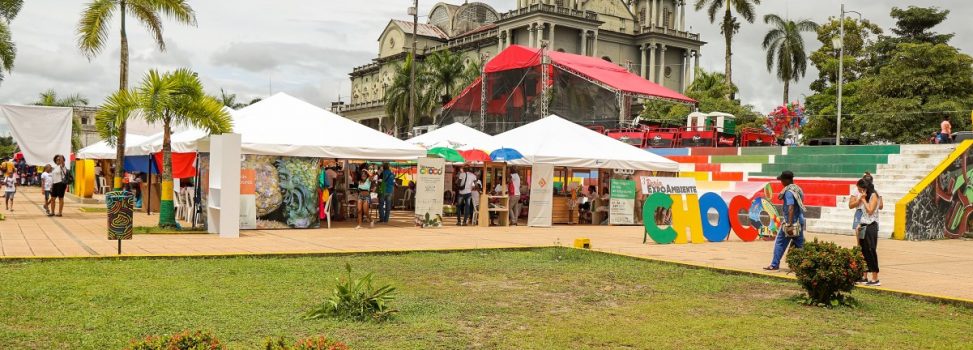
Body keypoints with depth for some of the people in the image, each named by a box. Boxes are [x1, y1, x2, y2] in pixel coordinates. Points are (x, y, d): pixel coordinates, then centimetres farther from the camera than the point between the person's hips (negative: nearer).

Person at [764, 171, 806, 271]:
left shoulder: (788, 191, -14)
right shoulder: (798, 189, 12)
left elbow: (791, 208, -23)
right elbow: (799, 205, 17)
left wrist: (790, 223, -26)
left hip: (791, 222, -8)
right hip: (800, 221, 8)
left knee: (780, 243, 2)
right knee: (799, 245, 11)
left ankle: (774, 265, 6)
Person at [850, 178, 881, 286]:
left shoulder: (873, 196, -8)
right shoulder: (859, 196, 12)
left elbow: (870, 210, -17)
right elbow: (851, 205, 7)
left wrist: (864, 199, -12)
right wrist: (860, 199, -5)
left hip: (871, 226, -7)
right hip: (862, 226, 7)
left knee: (871, 251, -8)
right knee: (863, 252, 10)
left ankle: (875, 279, -5)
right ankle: (864, 277, 17)